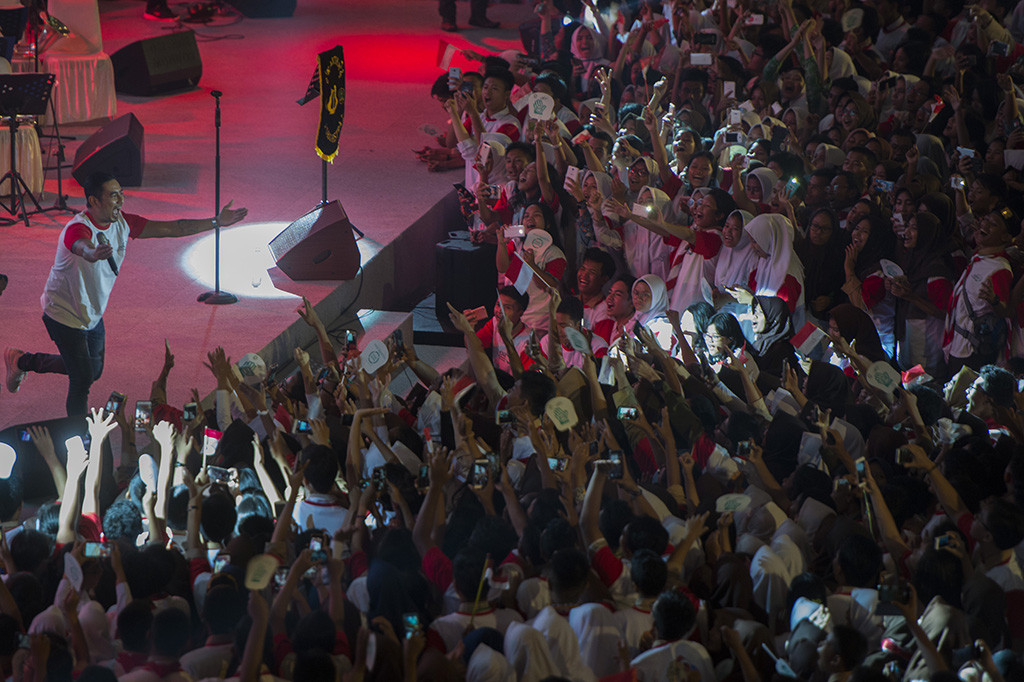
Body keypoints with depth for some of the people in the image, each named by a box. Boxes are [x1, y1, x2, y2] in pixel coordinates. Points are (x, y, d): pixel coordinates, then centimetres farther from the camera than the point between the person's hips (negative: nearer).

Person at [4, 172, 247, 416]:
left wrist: (216, 222, -11)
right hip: (64, 316, -8)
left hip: (93, 314, 8)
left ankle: (22, 361, 41)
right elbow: (84, 248, -58)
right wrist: (94, 253, -82)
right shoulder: (78, 229, -33)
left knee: (94, 370, 23)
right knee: (83, 380, -11)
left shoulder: (123, 223, -10)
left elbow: (172, 228, -7)